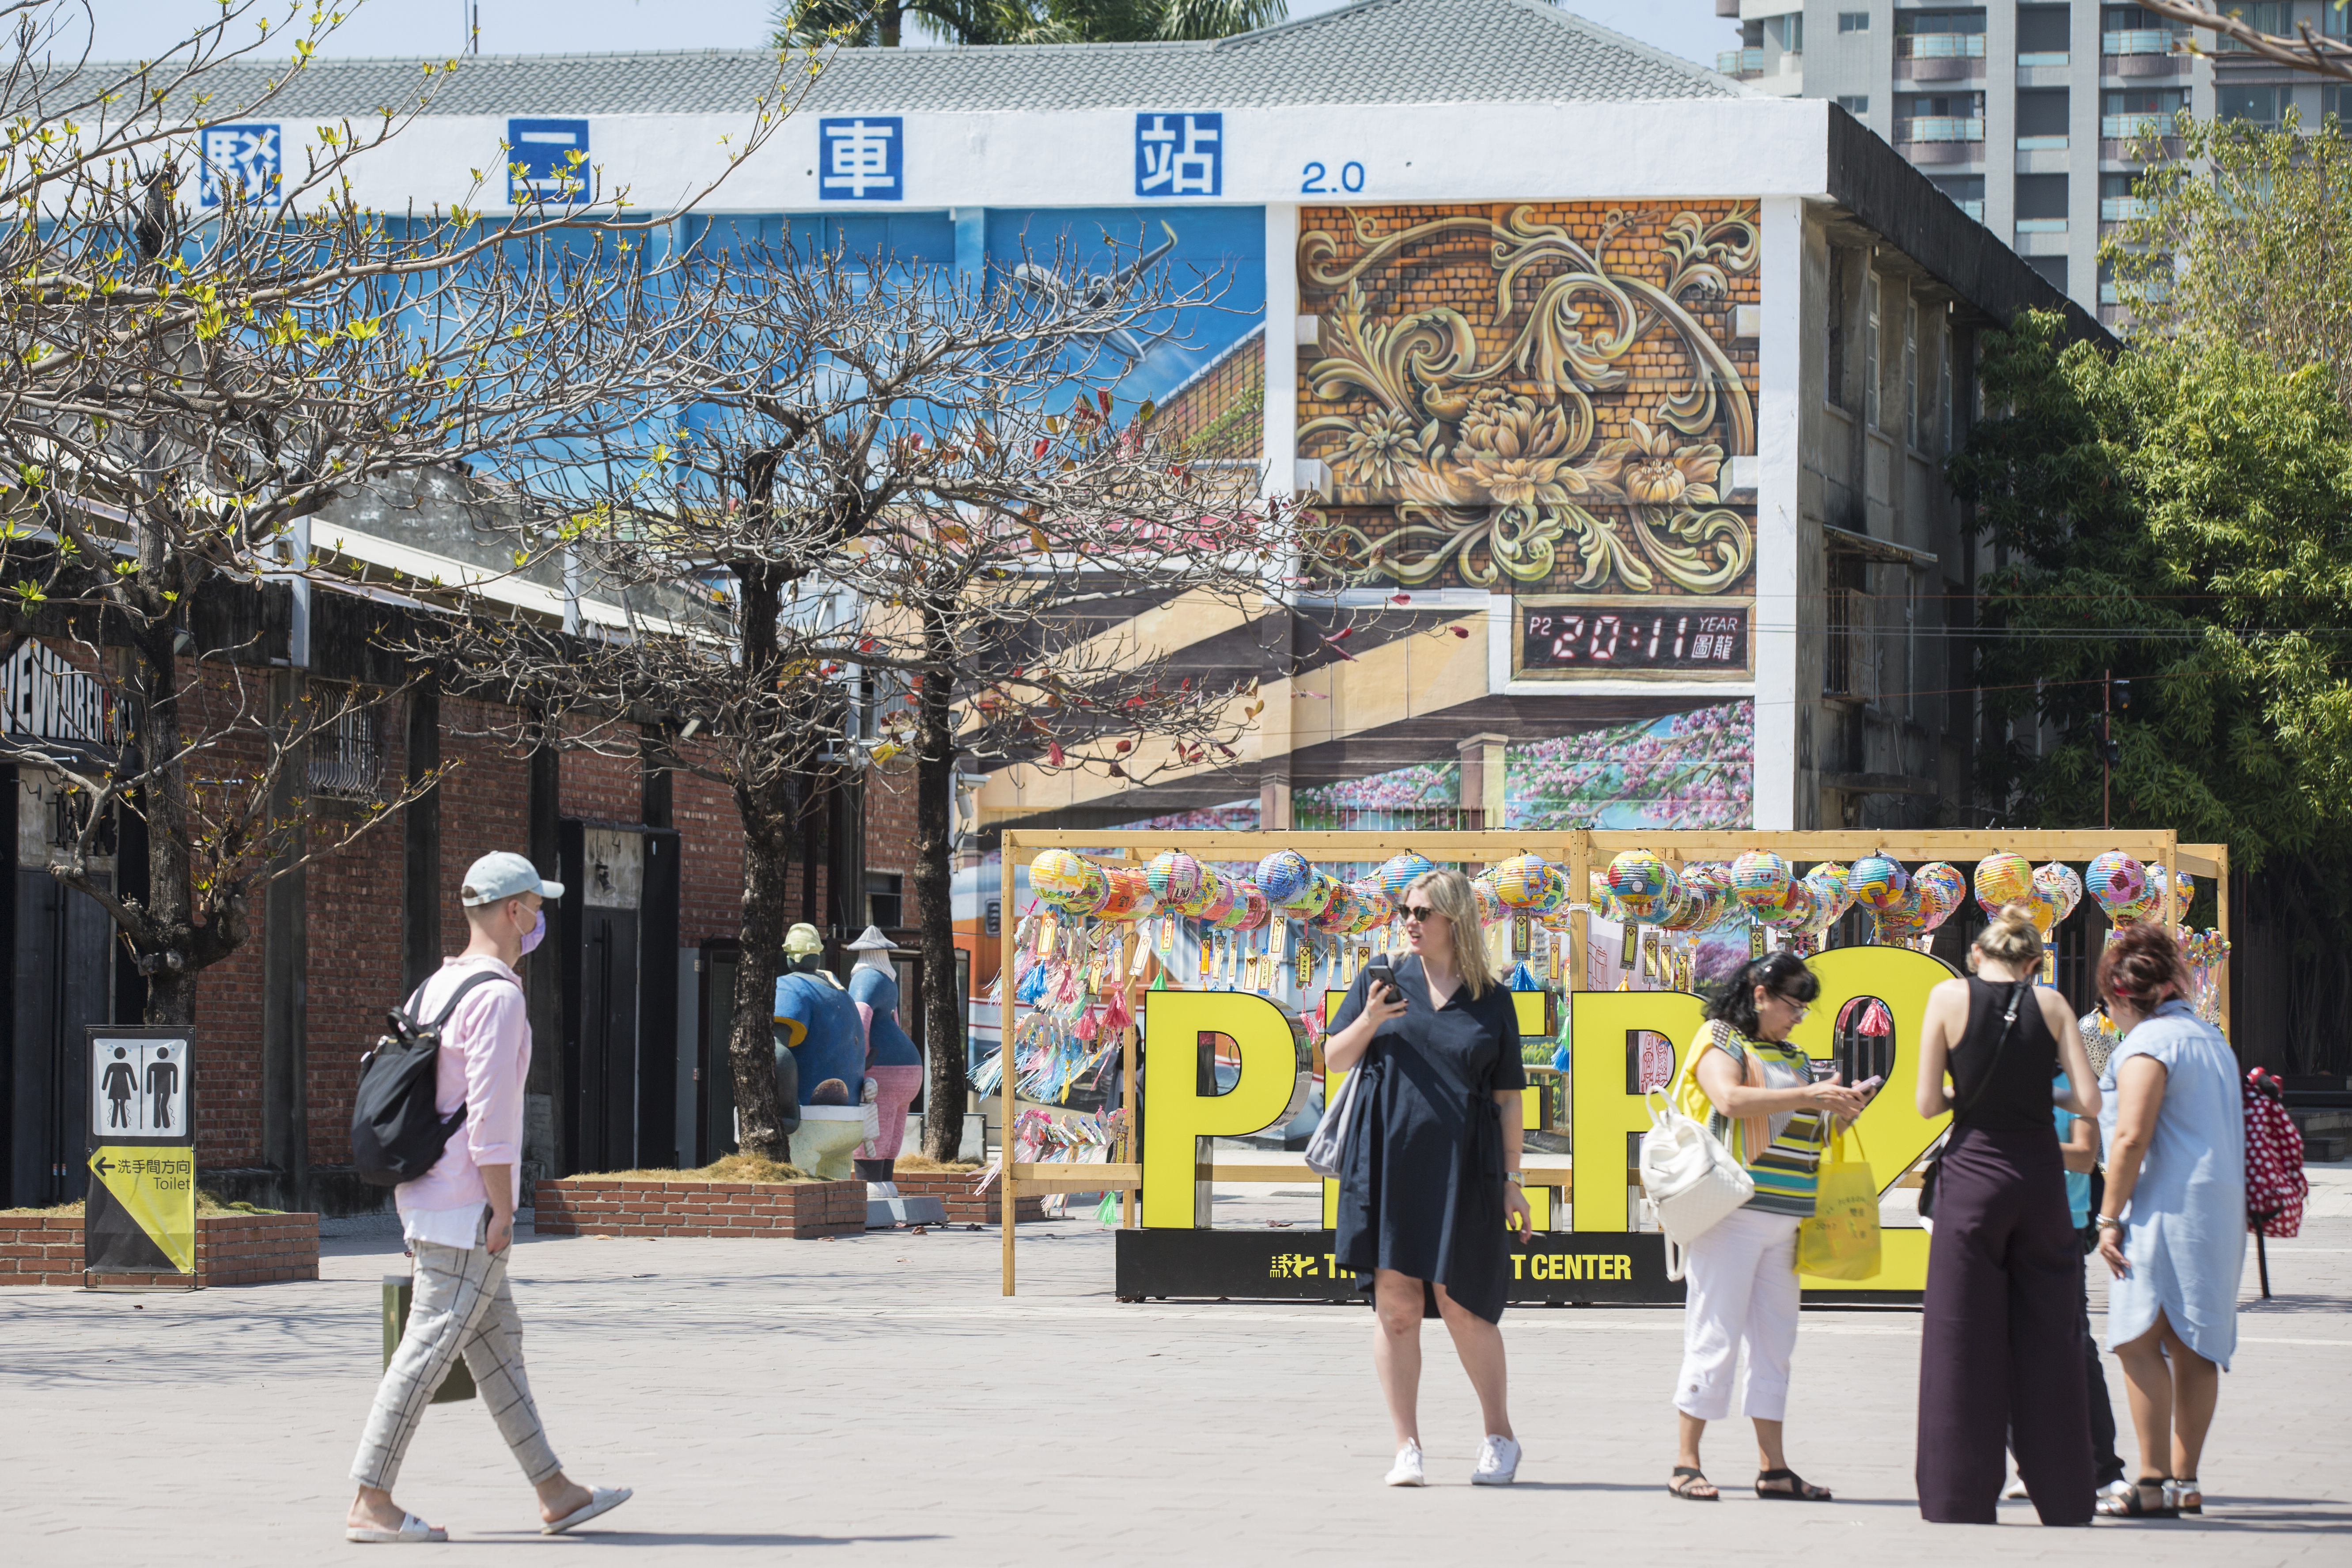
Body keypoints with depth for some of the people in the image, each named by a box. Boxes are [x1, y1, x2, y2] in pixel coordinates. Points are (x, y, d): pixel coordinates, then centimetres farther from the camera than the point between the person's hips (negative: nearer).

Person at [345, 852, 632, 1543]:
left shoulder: (435, 987, 14)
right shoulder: (497, 997, -15)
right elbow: (490, 1112, -20)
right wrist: (503, 1210, -16)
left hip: (426, 1195, 10)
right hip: (466, 1205, -10)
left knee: (497, 1343, 12)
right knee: (431, 1346, -8)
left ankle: (554, 1493, 17)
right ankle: (371, 1505, -8)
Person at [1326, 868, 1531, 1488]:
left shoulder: (1493, 1002, 8)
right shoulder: (1382, 981, 10)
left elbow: (1507, 1098, 9)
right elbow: (1334, 1059, 13)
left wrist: (1512, 1179, 5)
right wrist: (1368, 1023, -7)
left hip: (1461, 1169, -1)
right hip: (1389, 1159, 1)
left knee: (1460, 1304, -2)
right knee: (1396, 1303, -2)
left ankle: (1501, 1437, 15)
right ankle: (1407, 1448, 3)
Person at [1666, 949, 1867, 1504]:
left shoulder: (1792, 1057, 21)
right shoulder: (1720, 1041, -1)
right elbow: (1730, 1099, -19)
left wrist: (1837, 1110, 6)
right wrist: (1807, 1096, -19)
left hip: (1783, 1219, 8)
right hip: (1730, 1212, -8)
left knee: (1775, 1339, 7)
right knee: (1715, 1334, -7)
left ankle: (1773, 1468, 10)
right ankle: (1686, 1464, -4)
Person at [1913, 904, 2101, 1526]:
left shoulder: (1950, 997, -3)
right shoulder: (2051, 1003, 1)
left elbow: (1927, 1103, -5)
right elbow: (2088, 1101, -4)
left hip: (1973, 1176, -2)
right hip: (2040, 1177, 2)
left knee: (1965, 1340, 3)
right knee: (2048, 1338, 9)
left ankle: (1963, 1497, 3)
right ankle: (2063, 1496, 12)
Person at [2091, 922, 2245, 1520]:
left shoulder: (2146, 1044, -9)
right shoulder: (2212, 1039, 19)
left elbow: (2131, 1138, -18)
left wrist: (2109, 1217, -14)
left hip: (2166, 1209, -9)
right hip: (2220, 1211, 9)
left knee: (2140, 1341, -9)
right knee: (2193, 1348, 10)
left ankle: (2154, 1484, -14)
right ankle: (2185, 1481, 12)